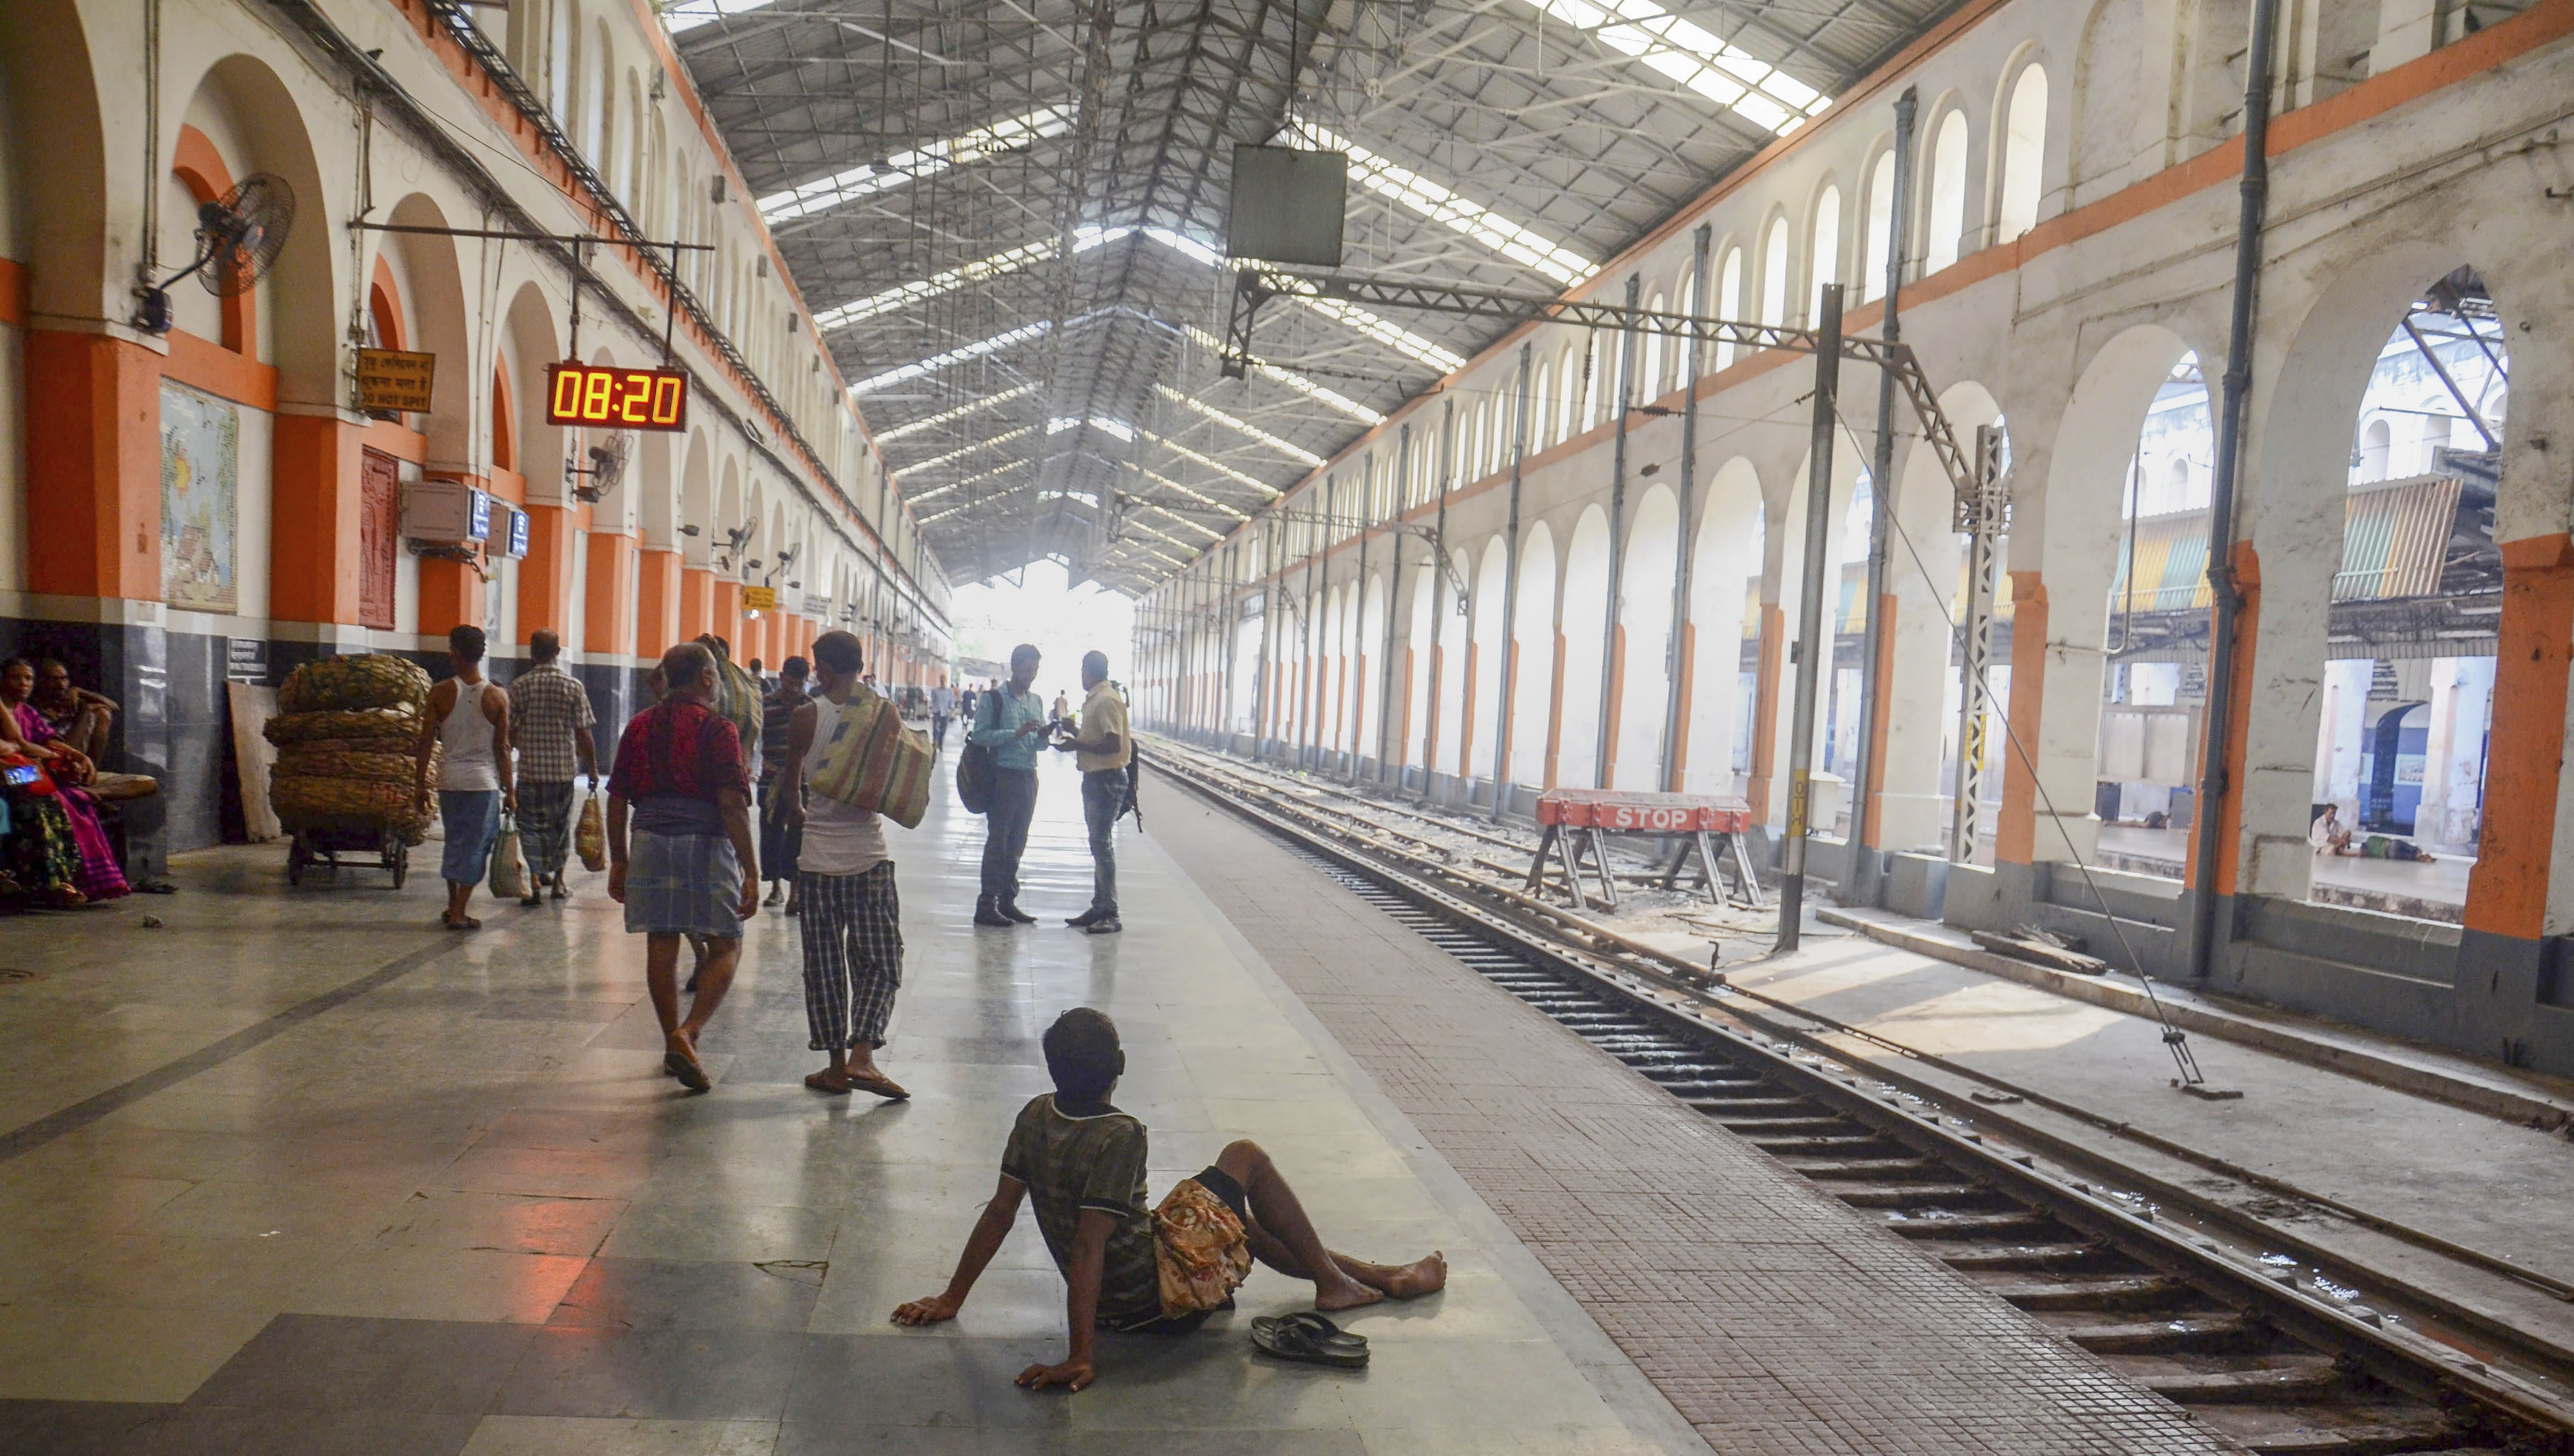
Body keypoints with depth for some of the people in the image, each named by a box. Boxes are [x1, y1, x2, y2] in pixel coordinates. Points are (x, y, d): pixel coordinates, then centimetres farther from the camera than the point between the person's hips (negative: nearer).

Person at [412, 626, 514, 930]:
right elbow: (502, 749, -3)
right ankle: (458, 913, 2)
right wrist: (509, 791, 3)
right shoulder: (498, 698, -4)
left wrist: (419, 785, 6)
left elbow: (426, 742, -2)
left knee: (455, 843, 17)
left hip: (450, 780, 2)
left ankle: (453, 907, 25)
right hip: (484, 782, -2)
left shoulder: (441, 693, -2)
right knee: (475, 847, 4)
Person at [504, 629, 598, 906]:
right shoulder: (574, 687, -3)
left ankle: (535, 881, -7)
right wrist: (592, 769, 5)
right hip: (564, 769, 1)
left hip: (530, 769, -1)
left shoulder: (519, 686, -3)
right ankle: (557, 880, 25)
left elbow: (510, 733, -2)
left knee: (530, 826, 5)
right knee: (560, 824, 16)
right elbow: (583, 733, -4)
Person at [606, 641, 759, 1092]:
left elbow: (617, 800, 11)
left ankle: (673, 1043, 21)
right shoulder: (717, 729, -5)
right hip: (705, 842, -5)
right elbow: (731, 804, -13)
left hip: (650, 841, 5)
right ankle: (687, 1036, -12)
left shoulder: (639, 726, 11)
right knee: (726, 947, 4)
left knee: (661, 946, 12)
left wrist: (618, 860, 19)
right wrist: (751, 872, -12)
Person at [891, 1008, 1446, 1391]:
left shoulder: (1036, 1117, -5)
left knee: (1244, 1220, 28)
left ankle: (1377, 1276, 39)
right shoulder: (1119, 1137, -27)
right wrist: (1079, 1359, -28)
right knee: (1246, 1156, 6)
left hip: (1112, 1304, 8)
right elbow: (1087, 1247, -30)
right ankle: (1332, 1282, 20)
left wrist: (951, 1300, 7)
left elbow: (1000, 1211, -2)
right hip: (1159, 1300, -8)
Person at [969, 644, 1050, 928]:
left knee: (1017, 843, 11)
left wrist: (1044, 735, -3)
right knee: (998, 841, -5)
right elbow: (979, 735, -14)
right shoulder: (994, 699, -5)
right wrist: (1016, 733, -19)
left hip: (1029, 777, 7)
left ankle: (1008, 901, 19)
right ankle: (987, 906, -1)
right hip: (1004, 776, -7)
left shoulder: (1036, 701, 16)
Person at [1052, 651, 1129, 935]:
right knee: (1098, 845, 13)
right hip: (1095, 777, 10)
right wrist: (1075, 739, 12)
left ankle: (1110, 915, -6)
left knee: (1102, 845, -9)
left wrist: (1077, 745, -16)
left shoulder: (1106, 701, -16)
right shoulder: (1095, 699, 15)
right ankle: (1099, 908, 20)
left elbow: (1113, 745, -23)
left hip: (1107, 779, -10)